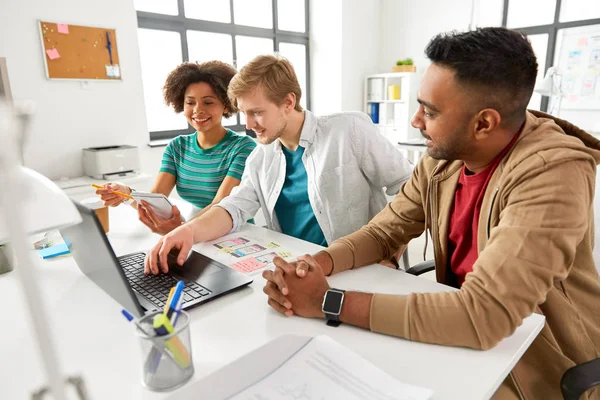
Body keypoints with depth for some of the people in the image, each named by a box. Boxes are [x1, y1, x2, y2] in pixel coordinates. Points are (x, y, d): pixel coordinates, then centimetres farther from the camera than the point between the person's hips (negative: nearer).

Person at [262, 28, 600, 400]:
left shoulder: (551, 174, -29)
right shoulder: (442, 157, -9)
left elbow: (483, 315, -35)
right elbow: (383, 232, -4)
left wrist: (329, 301, -32)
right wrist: (318, 264, -24)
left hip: (539, 362, -4)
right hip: (463, 334, 5)